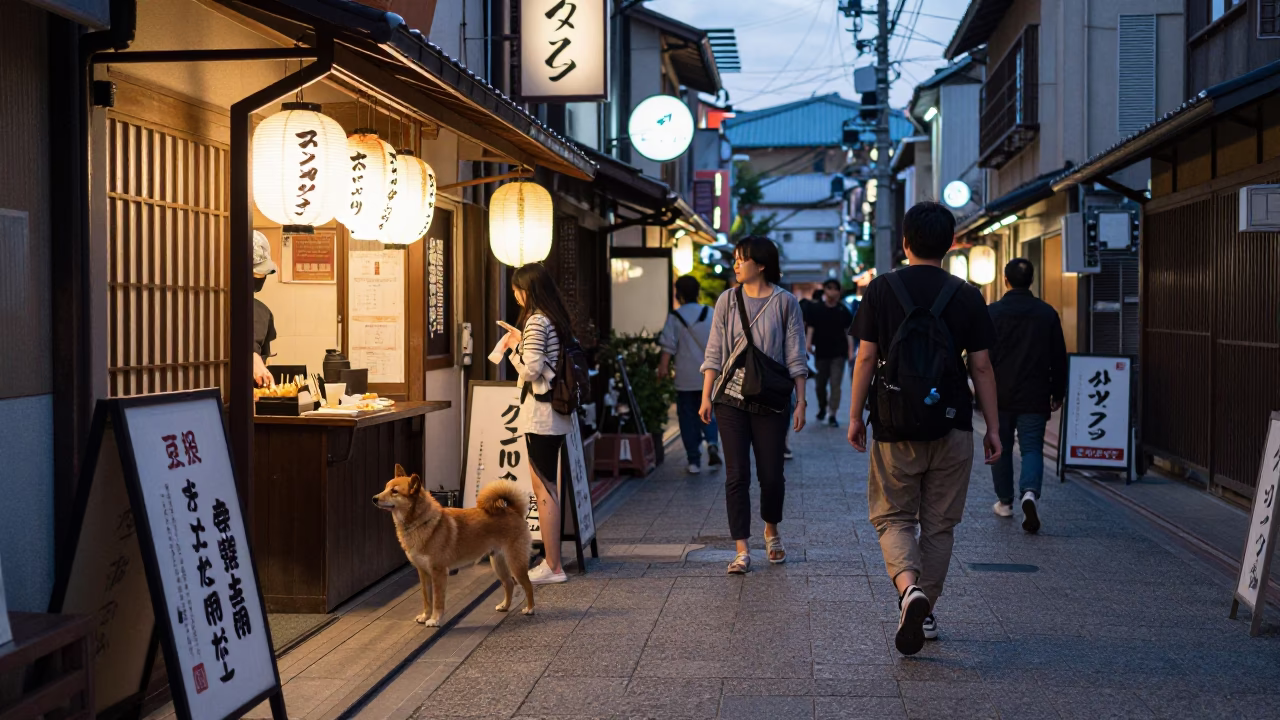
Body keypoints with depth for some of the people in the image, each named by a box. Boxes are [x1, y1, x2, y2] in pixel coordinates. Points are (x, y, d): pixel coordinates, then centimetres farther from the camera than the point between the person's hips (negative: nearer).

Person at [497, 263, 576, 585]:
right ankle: (551, 559, 18)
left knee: (543, 489, -5)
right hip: (557, 413, 10)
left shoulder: (536, 321, -14)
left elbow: (531, 368, -19)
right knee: (546, 487, 14)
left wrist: (515, 346, -4)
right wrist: (521, 342, 15)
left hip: (540, 414, -10)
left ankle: (552, 566, -2)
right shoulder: (557, 319, 14)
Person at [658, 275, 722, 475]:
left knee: (688, 417, 6)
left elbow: (669, 345, -9)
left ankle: (694, 461, 5)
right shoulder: (711, 314, 3)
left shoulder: (675, 317, -5)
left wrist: (663, 366, -1)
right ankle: (713, 443, -10)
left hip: (685, 377, -2)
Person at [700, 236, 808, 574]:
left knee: (771, 474, 3)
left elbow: (795, 357, 0)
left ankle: (771, 530, 32)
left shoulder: (785, 302, 0)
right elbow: (714, 353, 6)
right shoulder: (727, 300, 5)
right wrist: (706, 397, 0)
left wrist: (801, 402, -4)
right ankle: (742, 550, 3)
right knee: (736, 475, -2)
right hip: (731, 398, 1)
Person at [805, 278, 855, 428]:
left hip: (838, 353, -1)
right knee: (821, 383, 12)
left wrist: (851, 350, -2)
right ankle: (822, 408, 37)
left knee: (835, 384, -8)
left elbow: (848, 331, 4)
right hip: (821, 352, 1)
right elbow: (810, 327, -1)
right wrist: (808, 342, -17)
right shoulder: (815, 309, 2)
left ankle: (833, 415, -6)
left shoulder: (843, 310, 3)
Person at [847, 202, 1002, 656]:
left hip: (895, 426, -1)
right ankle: (925, 612, 20)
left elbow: (866, 357, -4)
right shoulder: (966, 296, 0)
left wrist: (855, 416, 5)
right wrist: (993, 427, 7)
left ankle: (909, 587, -18)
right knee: (939, 523, 13)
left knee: (893, 516, 9)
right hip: (951, 426, 1)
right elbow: (981, 366, 1)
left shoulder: (881, 290, -2)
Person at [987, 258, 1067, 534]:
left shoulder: (992, 313, -5)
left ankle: (1005, 501, 23)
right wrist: (1058, 394, 14)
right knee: (1032, 448, 2)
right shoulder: (1047, 313, 1)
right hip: (1034, 397, 1)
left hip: (999, 397, 0)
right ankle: (1030, 492, -24)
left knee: (1001, 448, 14)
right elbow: (1059, 358, 5)